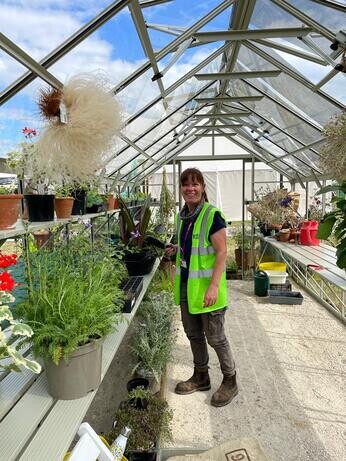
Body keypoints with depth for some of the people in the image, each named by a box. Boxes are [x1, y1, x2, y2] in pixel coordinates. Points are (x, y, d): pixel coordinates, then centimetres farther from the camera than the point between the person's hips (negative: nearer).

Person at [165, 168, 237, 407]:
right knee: (193, 334, 18)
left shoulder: (212, 216, -15)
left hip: (206, 287, -7)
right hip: (186, 285, 7)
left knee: (215, 337, 6)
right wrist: (176, 249, 2)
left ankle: (230, 381, 28)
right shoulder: (182, 215, 8)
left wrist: (214, 286, -25)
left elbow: (222, 252, -18)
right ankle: (201, 377, 37)